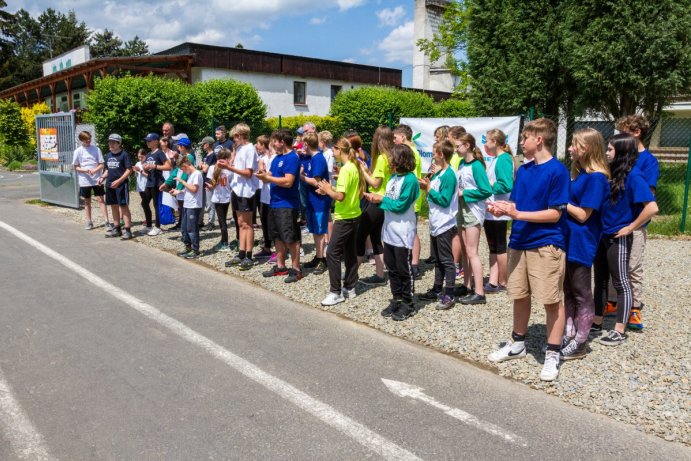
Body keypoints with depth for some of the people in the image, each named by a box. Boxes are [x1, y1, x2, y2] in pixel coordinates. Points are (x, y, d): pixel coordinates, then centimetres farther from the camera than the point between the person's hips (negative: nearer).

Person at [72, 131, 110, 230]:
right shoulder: (78, 151, 0)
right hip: (84, 181, 1)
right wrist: (85, 170, -16)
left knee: (101, 200, -3)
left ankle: (107, 222, -3)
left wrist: (94, 170, -17)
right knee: (87, 202, 10)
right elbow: (76, 167, 2)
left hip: (96, 179, -1)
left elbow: (101, 164, 1)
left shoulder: (96, 149, 0)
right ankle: (89, 222, 20)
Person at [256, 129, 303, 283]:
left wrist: (266, 177, -18)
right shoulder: (277, 157, 13)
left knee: (291, 238, -3)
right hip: (274, 203, 9)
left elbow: (288, 182, -23)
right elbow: (270, 177, 14)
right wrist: (264, 175, -9)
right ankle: (280, 266, 26)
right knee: (278, 237, 15)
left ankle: (296, 269, 7)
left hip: (287, 205, -9)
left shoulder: (292, 158, -14)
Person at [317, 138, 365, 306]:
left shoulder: (345, 169, -19)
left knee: (332, 253, -4)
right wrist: (331, 189, 9)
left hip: (344, 218, -9)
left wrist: (327, 190, -7)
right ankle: (349, 288, 21)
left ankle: (336, 292, -1)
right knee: (350, 253, 14)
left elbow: (340, 196, -24)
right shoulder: (356, 166, 8)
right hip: (354, 215, 9)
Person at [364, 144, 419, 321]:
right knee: (392, 268, 15)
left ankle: (407, 304, 17)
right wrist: (375, 197, -5)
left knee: (404, 270, 4)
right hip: (389, 231, 8)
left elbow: (400, 205, -20)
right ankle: (396, 299, 28)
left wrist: (381, 199, -13)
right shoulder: (393, 177, 9)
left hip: (403, 233, -8)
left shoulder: (410, 180, -16)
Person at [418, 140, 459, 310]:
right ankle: (437, 290, 28)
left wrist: (429, 188, -16)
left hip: (444, 225, -9)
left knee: (446, 261, -2)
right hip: (435, 224, 9)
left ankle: (449, 295, 6)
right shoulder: (438, 173, 10)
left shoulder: (448, 175, -17)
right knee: (437, 259, 17)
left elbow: (444, 200, -21)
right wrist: (427, 186, 0)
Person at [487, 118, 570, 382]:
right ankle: (517, 344, 31)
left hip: (546, 245, -7)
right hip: (519, 242, 7)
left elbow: (555, 214, -14)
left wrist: (517, 214, -19)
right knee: (519, 296, 16)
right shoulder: (523, 170, 10)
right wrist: (503, 209, -7)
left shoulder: (557, 171, -11)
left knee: (552, 301, 2)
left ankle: (553, 355, 14)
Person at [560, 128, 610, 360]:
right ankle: (569, 335, 27)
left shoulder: (596, 177, -17)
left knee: (581, 294, 3)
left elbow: (582, 215, -18)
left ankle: (579, 344, 14)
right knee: (569, 292, 15)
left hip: (581, 243, -9)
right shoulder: (579, 173, 11)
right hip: (568, 240, 9)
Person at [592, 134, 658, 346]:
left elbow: (652, 208, -25)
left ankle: (620, 332, 12)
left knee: (621, 283, 2)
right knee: (600, 280, 16)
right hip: (602, 235, 8)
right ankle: (596, 322, 28)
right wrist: (599, 225, 5)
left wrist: (630, 227, -17)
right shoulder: (613, 172, 6)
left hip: (618, 238, -8)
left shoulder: (633, 175, -17)